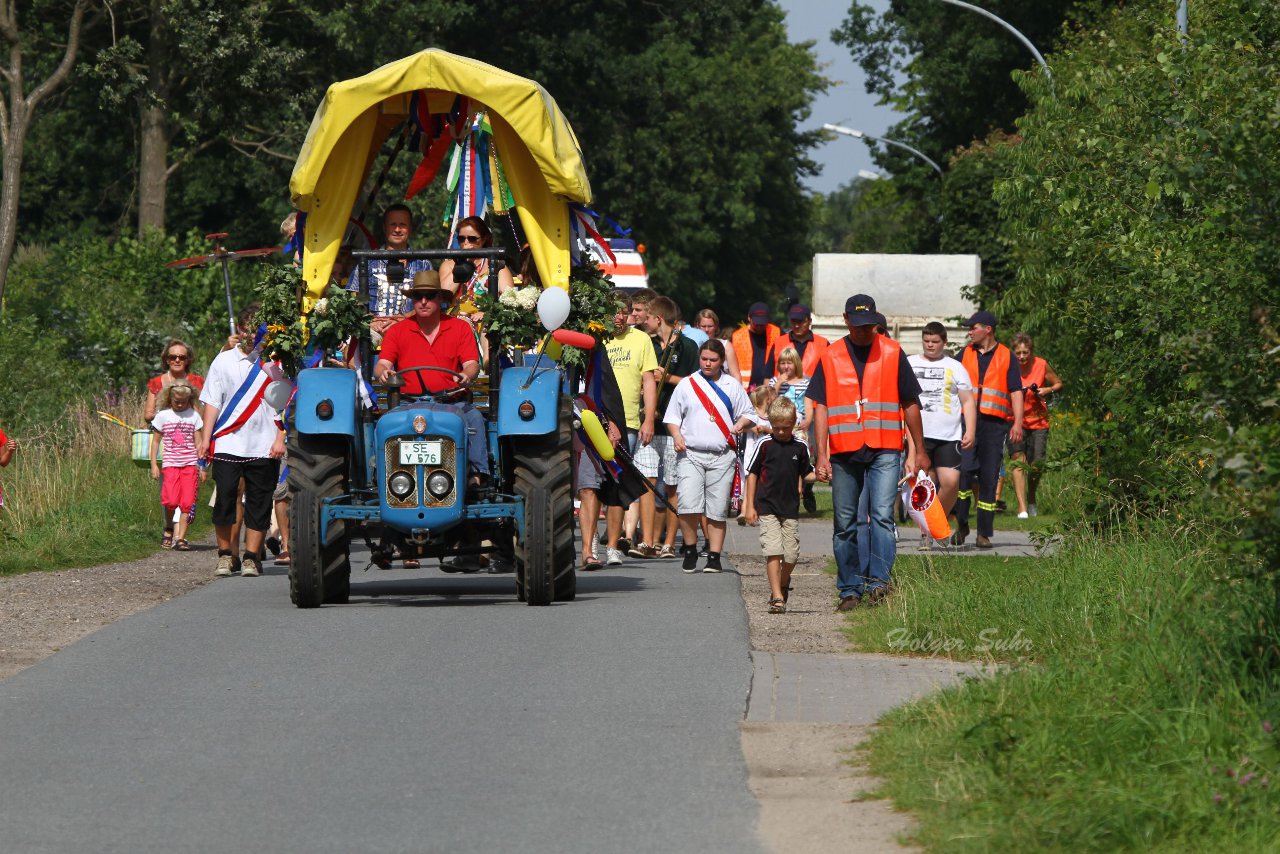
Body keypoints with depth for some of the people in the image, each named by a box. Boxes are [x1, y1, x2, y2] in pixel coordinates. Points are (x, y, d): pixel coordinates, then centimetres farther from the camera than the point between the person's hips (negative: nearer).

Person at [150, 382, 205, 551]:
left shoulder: (193, 416, 7)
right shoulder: (163, 416, 5)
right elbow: (156, 441, 9)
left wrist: (202, 466, 6)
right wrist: (154, 465, 3)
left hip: (190, 463, 1)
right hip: (170, 464, -1)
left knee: (187, 502, -6)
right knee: (170, 500, -14)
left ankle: (180, 538, -2)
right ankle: (169, 529, 12)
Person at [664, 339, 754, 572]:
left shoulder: (732, 386, 12)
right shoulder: (686, 384, 10)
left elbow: (747, 413, 17)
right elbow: (672, 417, 12)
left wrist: (740, 424, -5)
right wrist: (676, 435, -7)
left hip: (722, 456, 1)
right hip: (690, 454, -1)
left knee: (717, 510, -1)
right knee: (688, 505, -16)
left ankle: (714, 556, 6)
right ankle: (690, 550, 1)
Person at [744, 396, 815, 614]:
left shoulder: (800, 447, 4)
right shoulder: (765, 445, -2)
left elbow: (806, 474, 13)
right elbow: (752, 474, 3)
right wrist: (750, 506, 0)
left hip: (790, 508, 3)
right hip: (767, 508, -3)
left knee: (791, 555, 3)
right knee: (773, 552, -12)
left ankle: (783, 585, 32)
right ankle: (777, 598, -12)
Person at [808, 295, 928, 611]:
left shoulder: (892, 353, 6)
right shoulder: (830, 358, 7)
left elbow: (910, 403, 11)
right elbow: (820, 408, 5)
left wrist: (919, 450, 11)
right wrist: (821, 455, -4)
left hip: (884, 451, -2)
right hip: (844, 452, 2)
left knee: (882, 514, -16)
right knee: (845, 523, 6)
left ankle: (879, 581, -20)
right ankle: (850, 589, 13)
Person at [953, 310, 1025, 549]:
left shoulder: (1006, 357, 9)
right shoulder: (965, 355, 14)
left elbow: (1016, 391, 6)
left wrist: (1018, 423, -5)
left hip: (995, 424, -1)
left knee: (989, 479, 1)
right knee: (963, 471, -14)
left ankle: (984, 534, 5)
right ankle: (961, 525, -2)